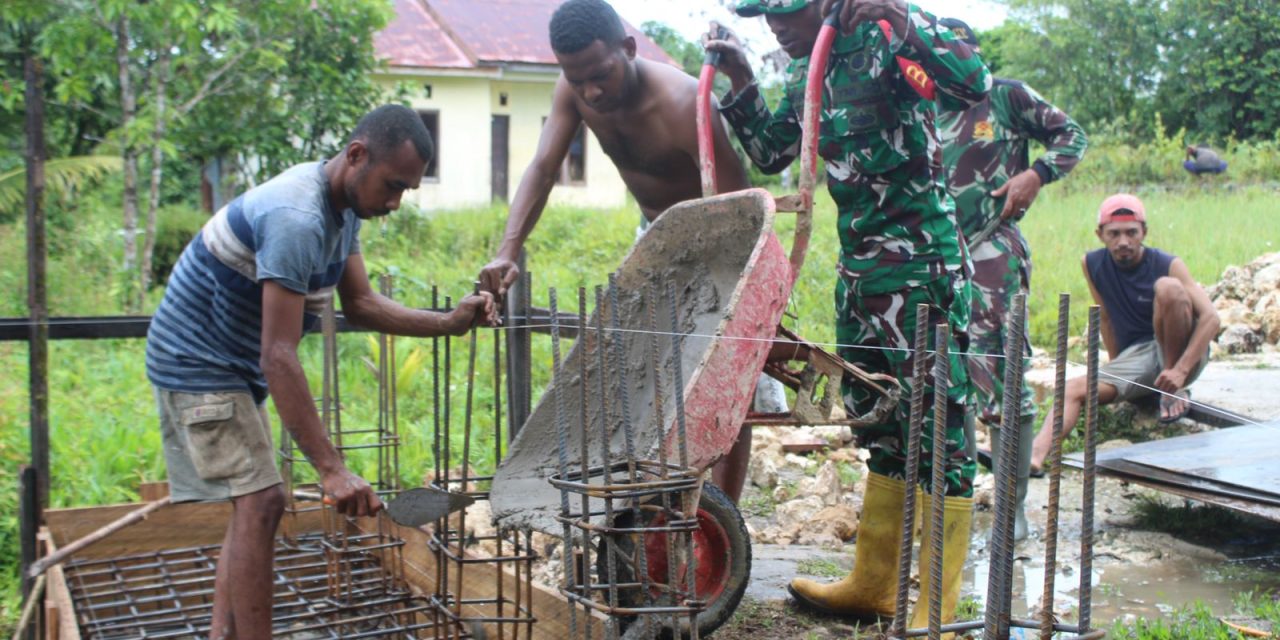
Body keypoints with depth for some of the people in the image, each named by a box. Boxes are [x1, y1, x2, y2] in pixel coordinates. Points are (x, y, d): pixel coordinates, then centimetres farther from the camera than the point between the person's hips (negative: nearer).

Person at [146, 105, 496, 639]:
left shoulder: (344, 207, 2)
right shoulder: (297, 220, -30)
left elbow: (360, 305, 6)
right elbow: (278, 357, -33)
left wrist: (449, 323, -9)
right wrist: (330, 469, -34)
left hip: (232, 369, 10)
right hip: (198, 364, -10)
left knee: (254, 506, 10)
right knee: (259, 501, -15)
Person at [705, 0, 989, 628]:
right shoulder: (804, 72, 13)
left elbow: (973, 84, -24)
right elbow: (770, 152, 21)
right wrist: (740, 78, 10)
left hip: (920, 261, -9)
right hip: (858, 264, 9)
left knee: (938, 428, -4)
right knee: (882, 430, 16)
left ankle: (938, 610, 1)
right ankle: (873, 584, 28)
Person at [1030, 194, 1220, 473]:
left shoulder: (1168, 265, -11)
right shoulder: (1092, 264, 0)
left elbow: (1211, 317, -18)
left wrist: (1180, 370, -29)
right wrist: (1117, 371, 9)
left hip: (1182, 355, -3)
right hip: (1135, 356, 4)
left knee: (1168, 287, -28)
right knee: (1075, 388, -22)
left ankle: (1175, 390, -15)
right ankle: (1036, 455, -45)